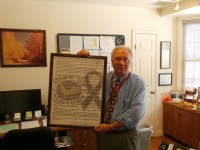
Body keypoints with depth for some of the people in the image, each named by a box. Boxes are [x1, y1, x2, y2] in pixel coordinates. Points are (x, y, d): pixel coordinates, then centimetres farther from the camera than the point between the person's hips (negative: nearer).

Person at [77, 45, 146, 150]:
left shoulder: (138, 84, -9)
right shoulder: (103, 78, 2)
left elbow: (136, 112, -18)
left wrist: (110, 126, -19)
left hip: (126, 136, -2)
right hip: (102, 134, 3)